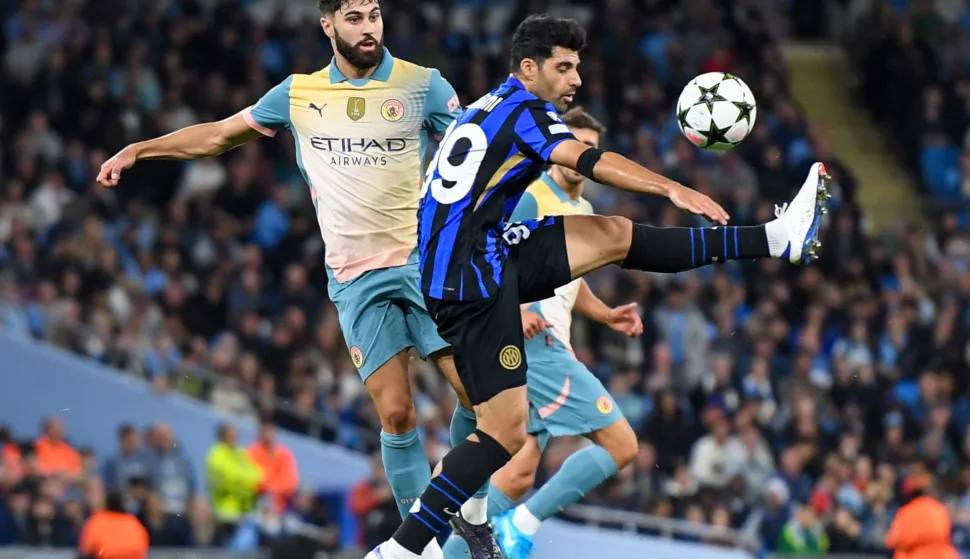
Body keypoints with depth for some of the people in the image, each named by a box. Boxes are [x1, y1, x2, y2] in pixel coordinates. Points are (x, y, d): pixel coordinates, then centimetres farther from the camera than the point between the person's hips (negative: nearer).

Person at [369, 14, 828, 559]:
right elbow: (586, 160, -22)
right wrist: (672, 188, -32)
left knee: (615, 235, 7)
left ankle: (777, 238, 5)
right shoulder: (523, 109, -5)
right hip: (474, 276, -9)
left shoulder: (486, 109, 23)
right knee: (505, 432, -11)